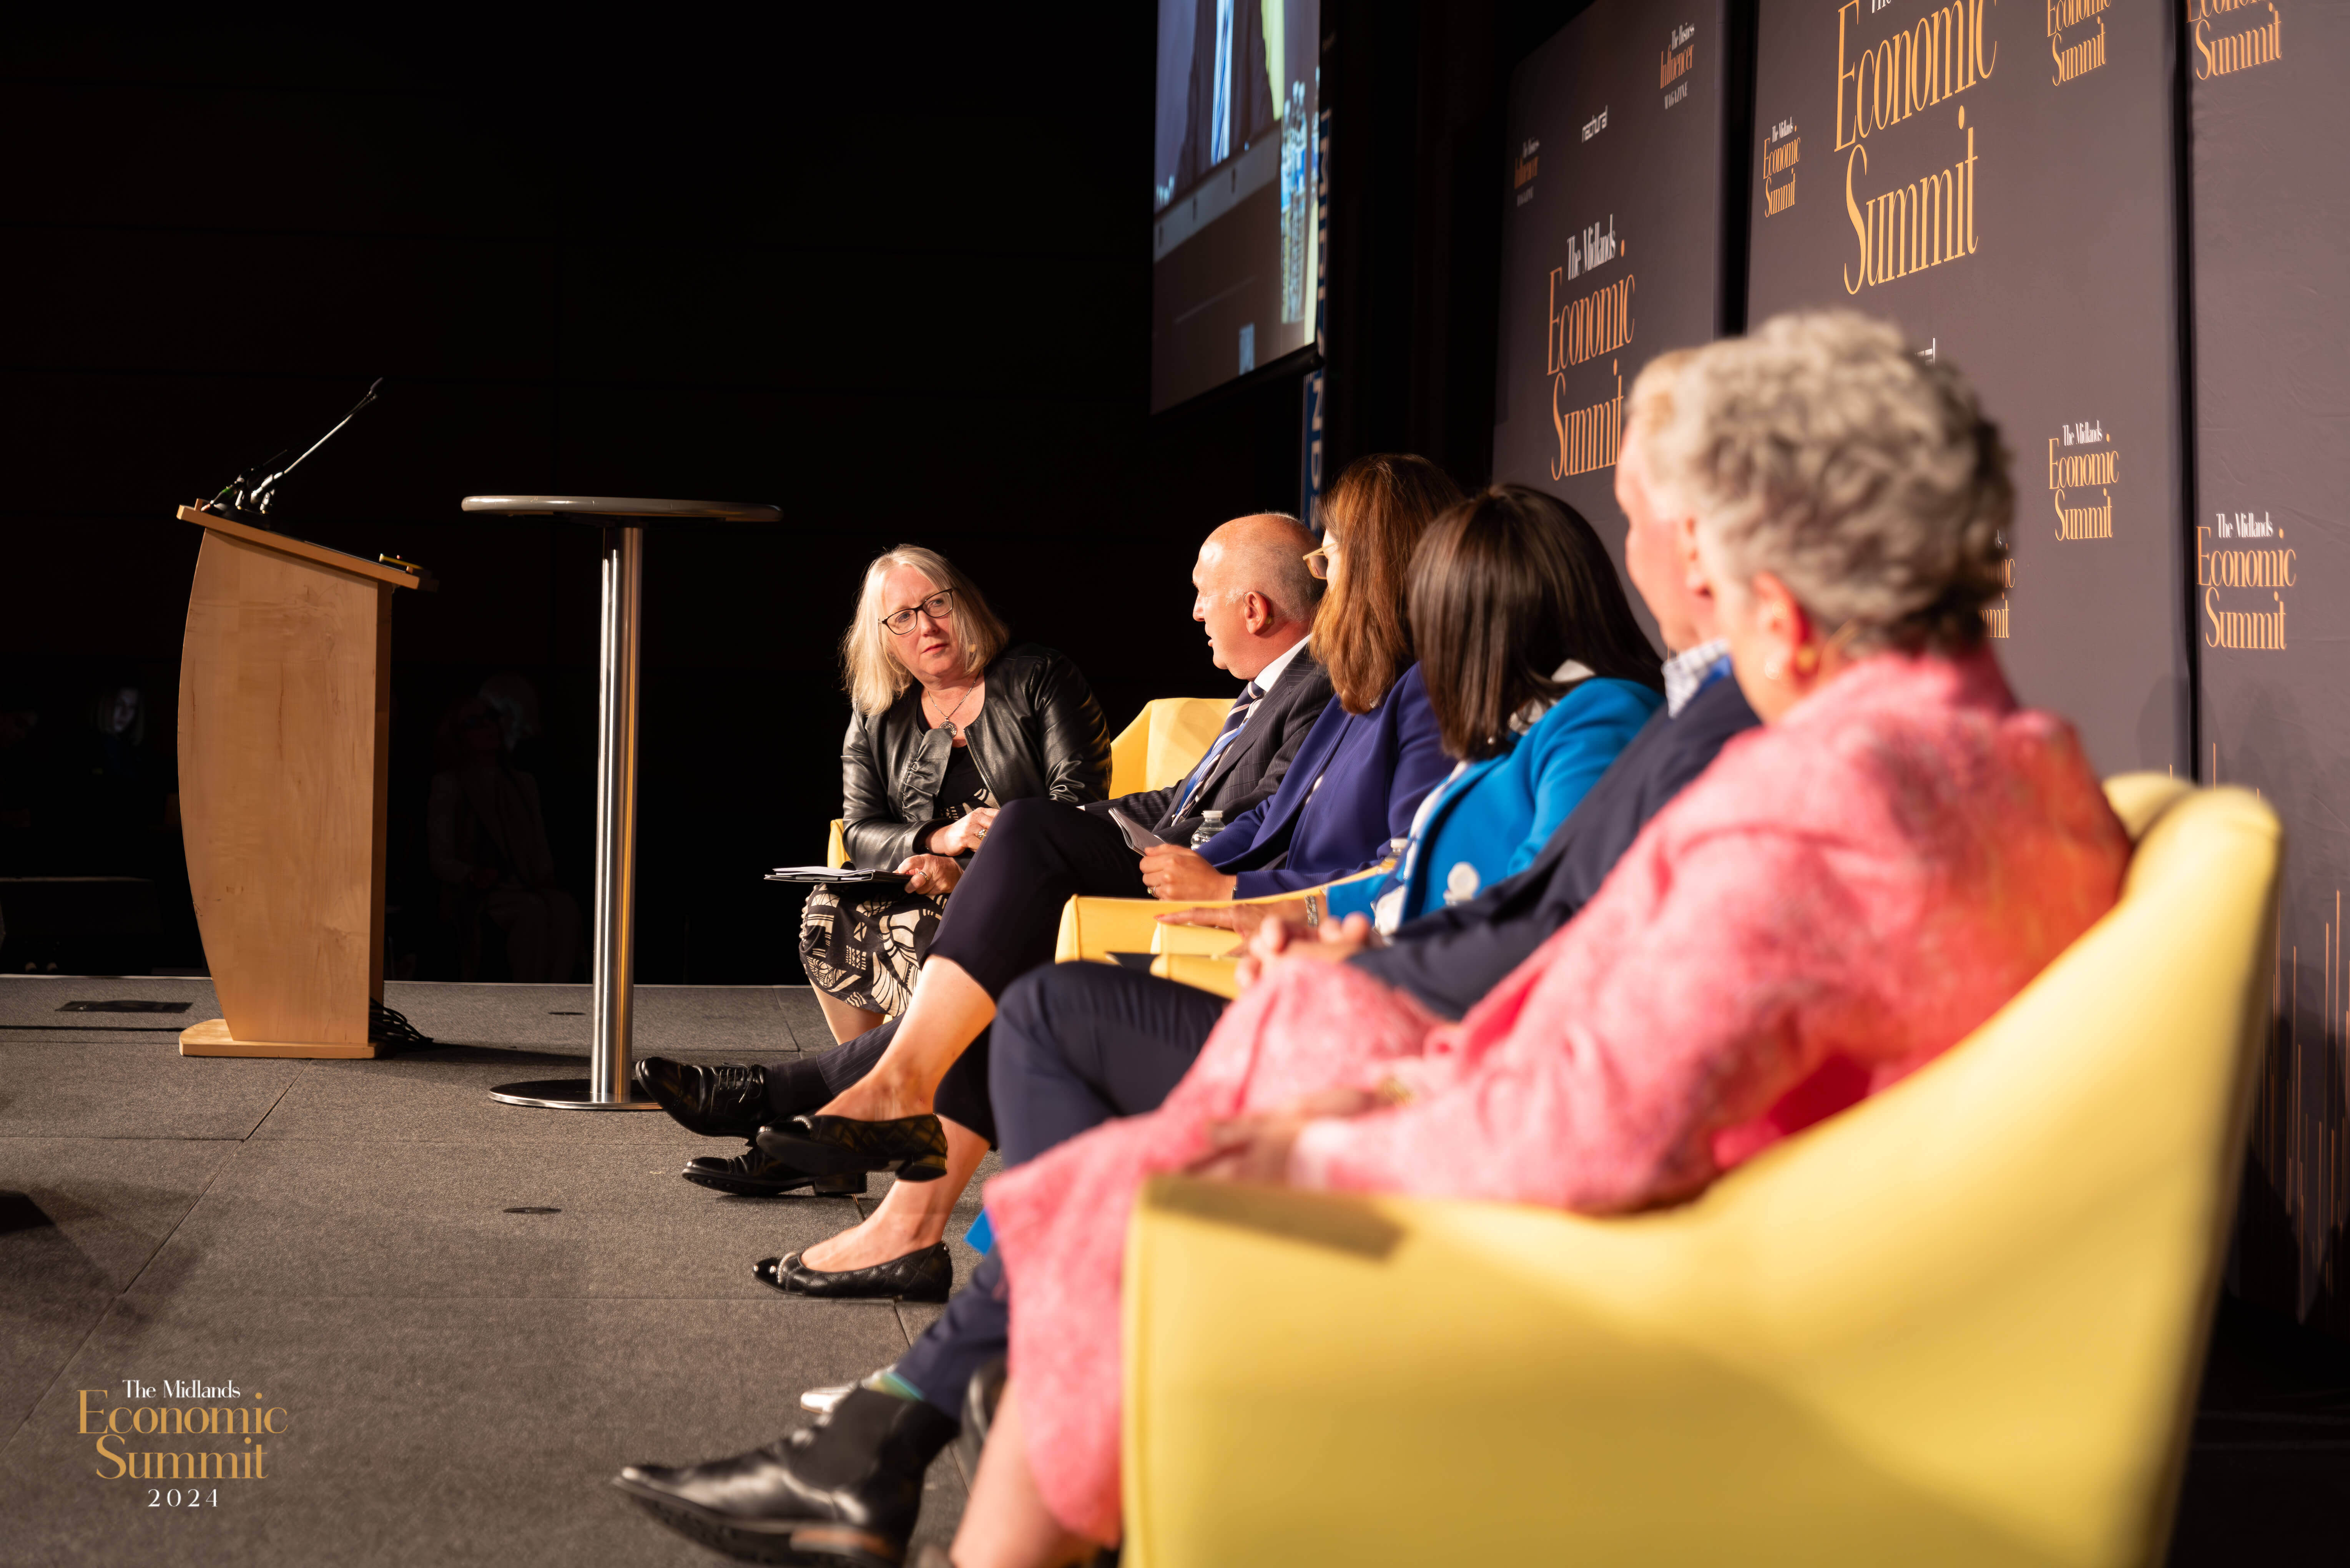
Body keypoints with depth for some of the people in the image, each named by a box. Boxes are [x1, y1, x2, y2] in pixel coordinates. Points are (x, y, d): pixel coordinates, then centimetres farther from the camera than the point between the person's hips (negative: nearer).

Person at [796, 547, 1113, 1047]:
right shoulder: (875, 722, 15)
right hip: (929, 890, 5)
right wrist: (938, 839, -16)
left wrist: (966, 872, -20)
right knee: (830, 909, -23)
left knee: (918, 927, -34)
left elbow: (1077, 800, -9)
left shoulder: (1041, 679, 2)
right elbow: (860, 833, 7)